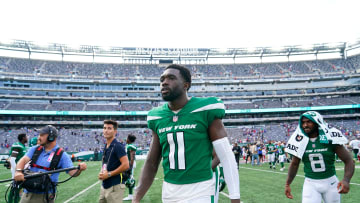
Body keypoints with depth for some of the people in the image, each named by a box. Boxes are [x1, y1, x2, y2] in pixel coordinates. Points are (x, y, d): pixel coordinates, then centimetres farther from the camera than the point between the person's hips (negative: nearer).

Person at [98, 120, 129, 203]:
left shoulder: (117, 146, -12)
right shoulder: (106, 147, 13)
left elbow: (125, 165, -20)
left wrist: (109, 174, -16)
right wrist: (101, 173, 6)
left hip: (115, 186, -8)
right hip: (104, 186, 8)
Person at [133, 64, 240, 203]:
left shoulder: (205, 111, -11)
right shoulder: (157, 117, 3)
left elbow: (226, 157, -10)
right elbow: (151, 163, 8)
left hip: (199, 191, -4)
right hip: (169, 192, 5)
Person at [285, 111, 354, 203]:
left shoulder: (330, 138, -11)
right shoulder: (301, 141, -5)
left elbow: (348, 161, -8)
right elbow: (294, 164, 7)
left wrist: (346, 180, -25)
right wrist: (287, 184, 3)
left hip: (330, 182, 0)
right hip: (311, 184, 1)